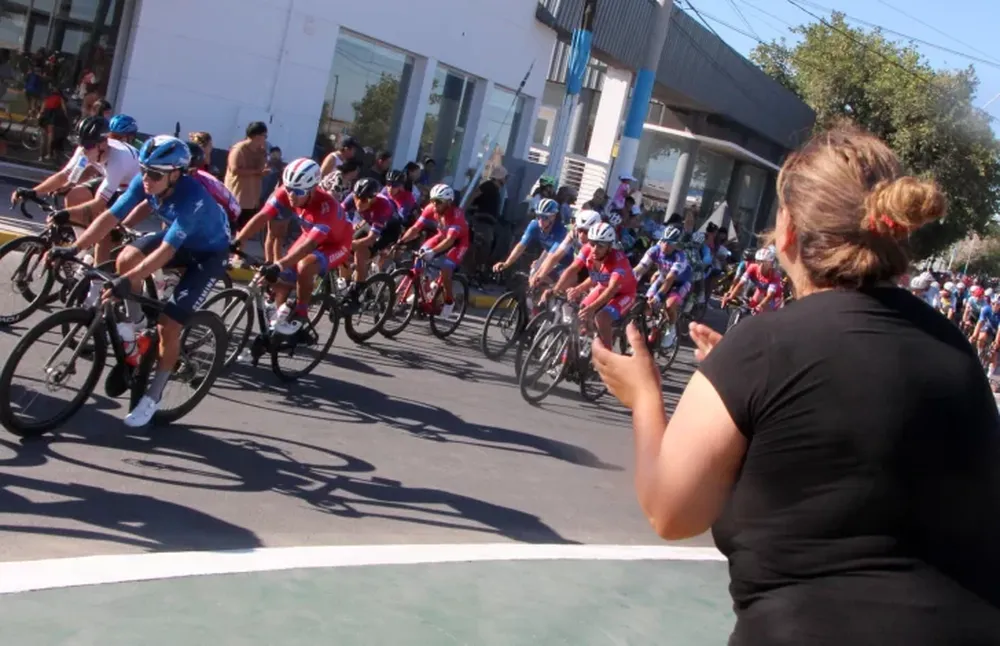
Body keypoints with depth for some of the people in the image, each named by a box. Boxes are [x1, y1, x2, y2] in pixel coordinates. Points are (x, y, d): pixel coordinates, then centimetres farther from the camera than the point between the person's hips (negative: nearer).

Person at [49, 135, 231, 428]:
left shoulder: (192, 200, -38)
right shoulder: (144, 182, -18)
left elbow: (166, 251, -42)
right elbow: (110, 217, -16)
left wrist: (127, 281, -50)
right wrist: (73, 248, -25)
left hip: (209, 252, -6)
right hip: (178, 239, 6)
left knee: (168, 326, -13)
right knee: (126, 258, -22)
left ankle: (153, 397, 6)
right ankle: (134, 322, 5)